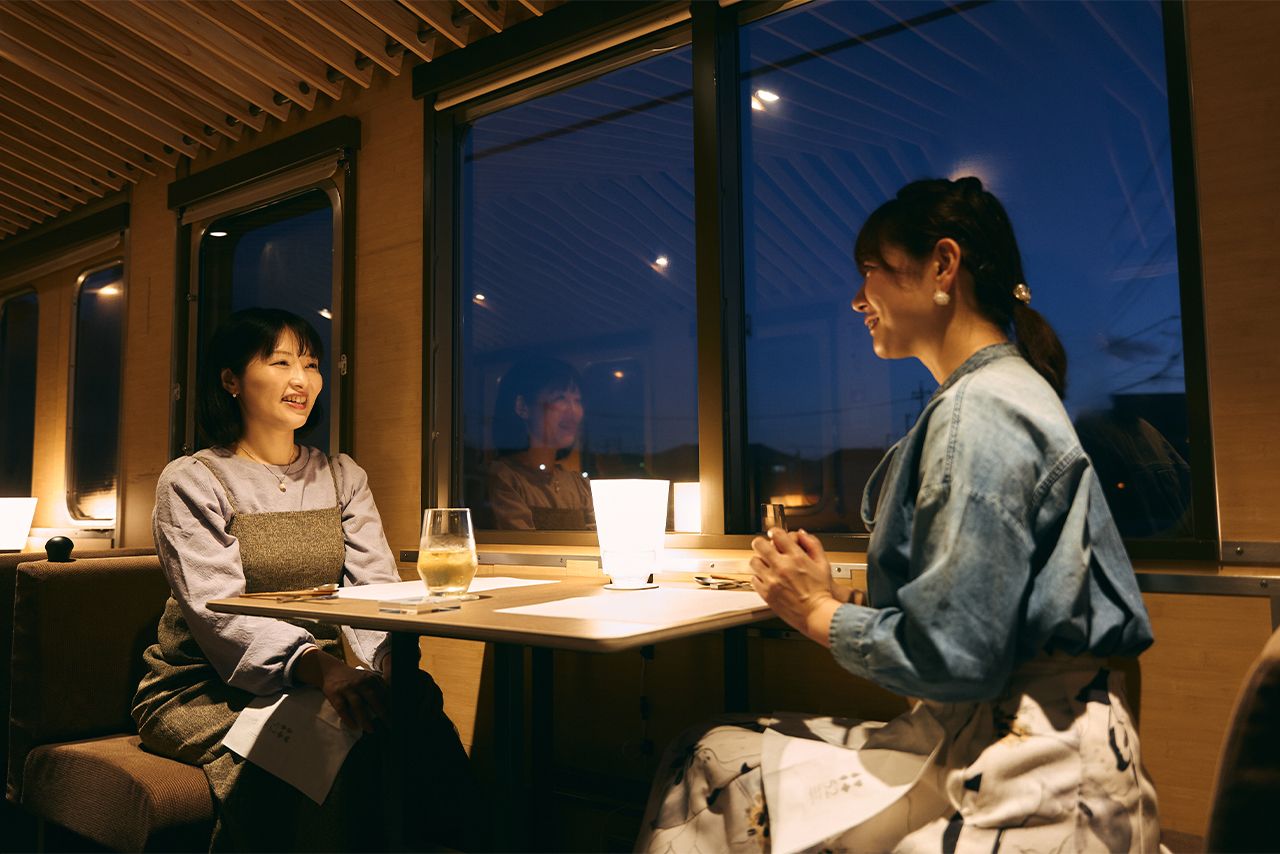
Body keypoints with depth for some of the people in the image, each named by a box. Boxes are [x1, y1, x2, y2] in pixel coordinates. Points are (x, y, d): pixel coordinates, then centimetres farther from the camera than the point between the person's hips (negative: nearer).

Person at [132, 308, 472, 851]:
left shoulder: (342, 477, 10)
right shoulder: (191, 481, -5)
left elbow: (375, 587, -3)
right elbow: (218, 610, -19)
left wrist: (395, 658, -26)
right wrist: (319, 667, -37)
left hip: (315, 682, 4)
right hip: (202, 690, -3)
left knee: (425, 724, -25)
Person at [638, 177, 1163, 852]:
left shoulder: (980, 410, -17)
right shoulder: (1002, 392, 16)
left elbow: (954, 657, -22)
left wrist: (819, 612, -7)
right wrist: (829, 595, 7)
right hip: (969, 737, 9)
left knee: (717, 773, -7)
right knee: (715, 754, 5)